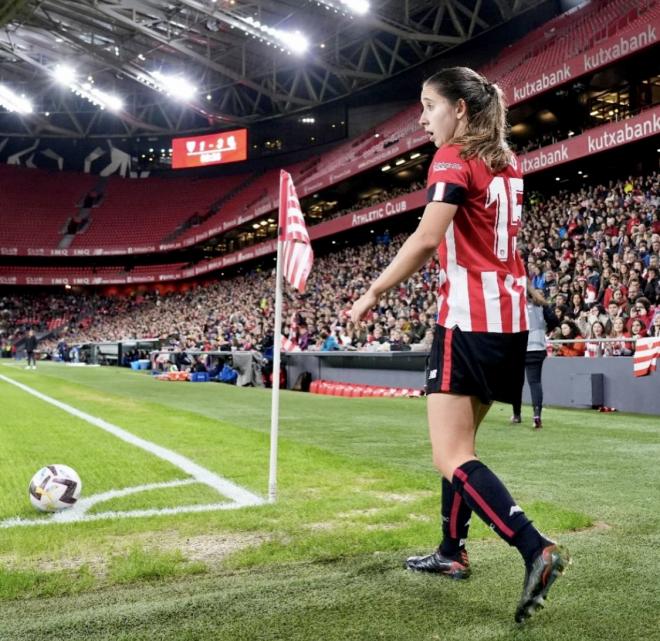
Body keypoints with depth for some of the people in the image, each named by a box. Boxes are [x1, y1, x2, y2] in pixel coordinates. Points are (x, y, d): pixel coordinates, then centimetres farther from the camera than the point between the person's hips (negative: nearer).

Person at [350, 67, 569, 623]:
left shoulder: (454, 159, -9)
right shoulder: (506, 163, 16)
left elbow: (427, 238, -20)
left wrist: (374, 293, -14)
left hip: (468, 320, -9)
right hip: (510, 317, 9)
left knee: (451, 457, -10)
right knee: (459, 446, 18)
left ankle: (536, 550, -20)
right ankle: (453, 551, 27)